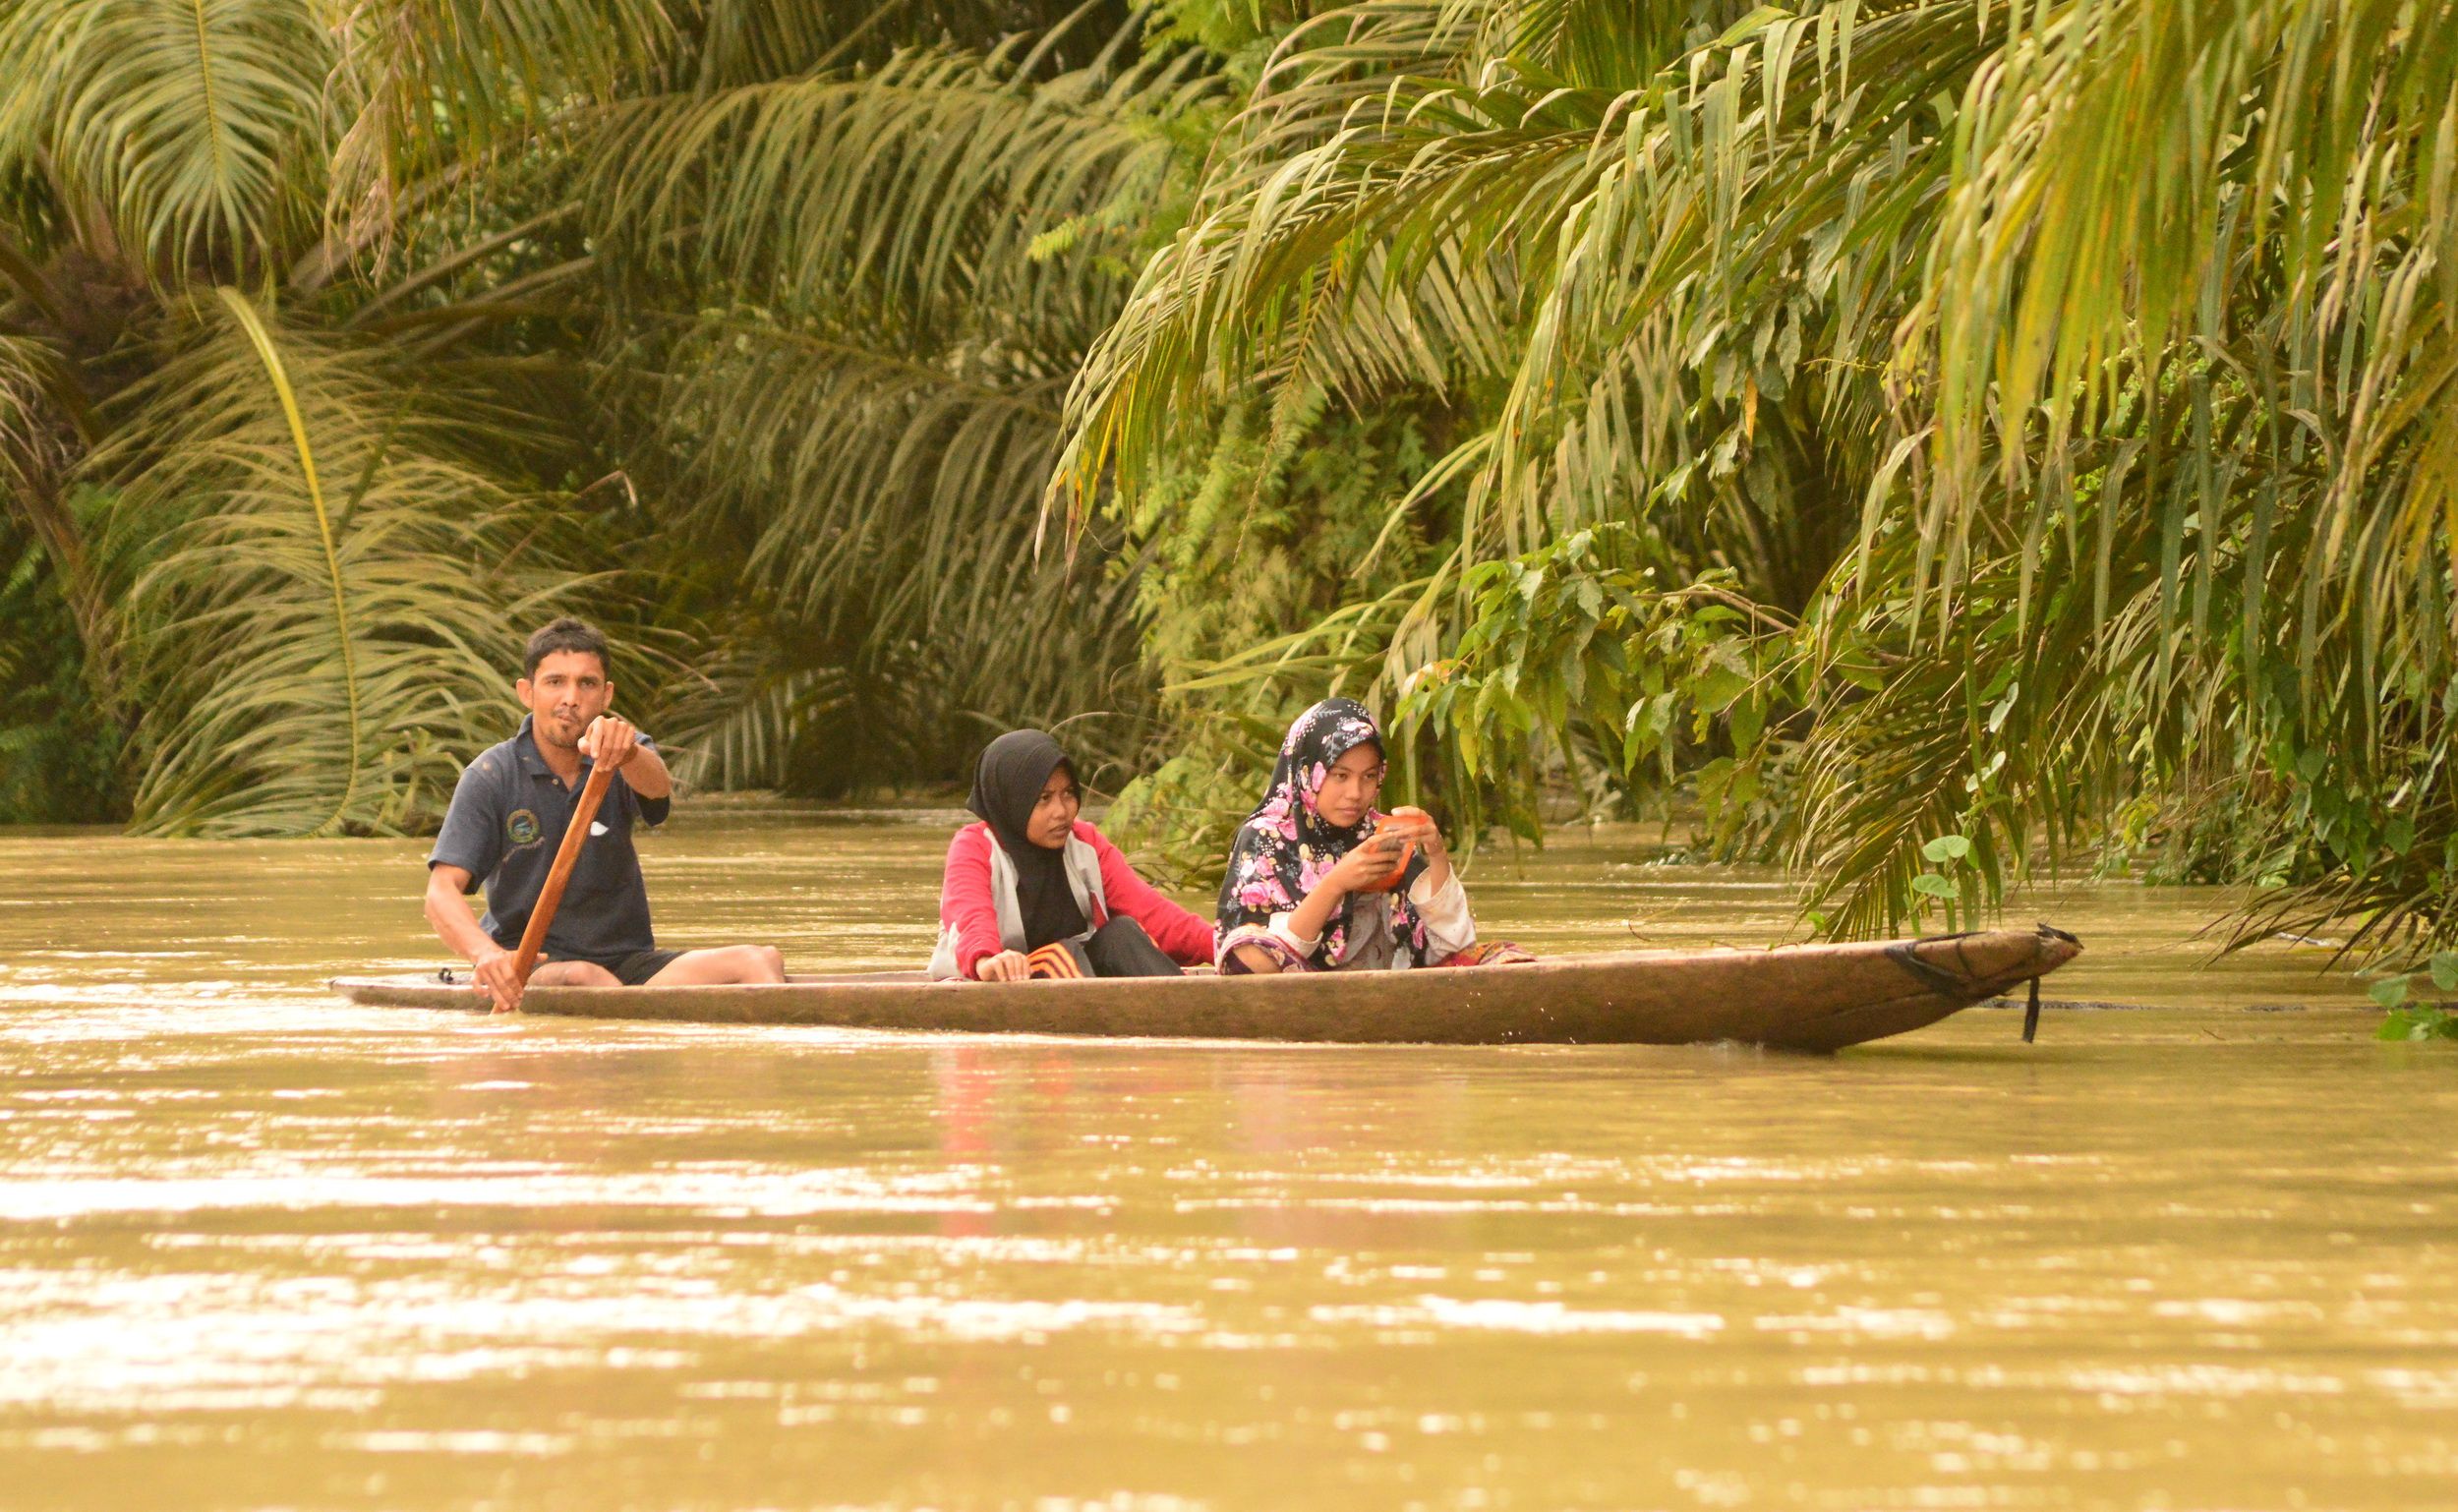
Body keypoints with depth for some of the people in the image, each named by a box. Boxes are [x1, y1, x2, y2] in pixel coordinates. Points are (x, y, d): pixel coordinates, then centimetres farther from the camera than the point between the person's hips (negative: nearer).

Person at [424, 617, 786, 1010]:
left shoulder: (618, 760, 6)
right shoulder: (490, 778, -3)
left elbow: (657, 787, -21)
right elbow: (442, 893, -14)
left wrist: (628, 752, -47)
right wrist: (485, 953, -37)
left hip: (627, 962, 4)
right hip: (532, 966, -3)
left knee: (761, 961, -20)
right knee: (582, 978, -38)